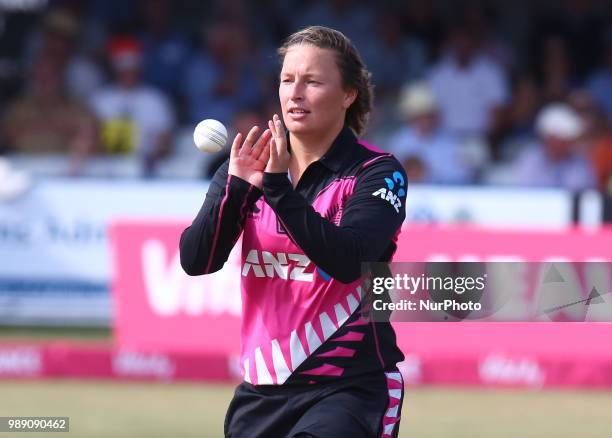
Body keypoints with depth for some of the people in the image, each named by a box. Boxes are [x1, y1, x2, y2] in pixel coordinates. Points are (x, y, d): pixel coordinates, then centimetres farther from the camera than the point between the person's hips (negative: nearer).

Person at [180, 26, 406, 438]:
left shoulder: (379, 173, -5)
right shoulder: (249, 167, 7)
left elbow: (347, 261, -22)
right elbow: (195, 261, -5)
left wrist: (278, 187, -27)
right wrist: (236, 187, -19)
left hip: (349, 391, -5)